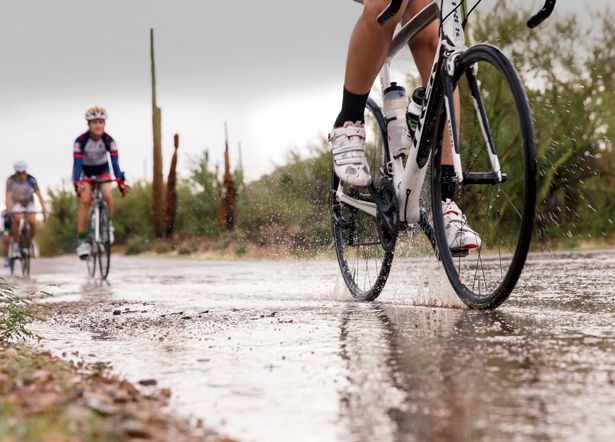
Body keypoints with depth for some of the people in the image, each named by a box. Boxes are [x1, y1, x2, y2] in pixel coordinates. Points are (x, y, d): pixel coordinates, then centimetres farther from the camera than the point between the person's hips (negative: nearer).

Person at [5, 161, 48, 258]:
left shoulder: (31, 180, -27)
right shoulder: (11, 180, -26)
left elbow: (39, 194, -30)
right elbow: (8, 195, -31)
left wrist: (43, 208, -43)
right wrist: (9, 209, -46)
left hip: (29, 202, 0)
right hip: (16, 202, 0)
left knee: (32, 222, -17)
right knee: (16, 220, -23)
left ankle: (31, 241, 10)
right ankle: (15, 245, -10)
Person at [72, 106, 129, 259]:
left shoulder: (109, 141, -22)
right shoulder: (80, 141, -27)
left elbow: (115, 163, -27)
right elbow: (77, 164, -32)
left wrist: (121, 182, -41)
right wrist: (77, 184, -47)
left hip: (102, 170, 1)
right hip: (85, 171, -1)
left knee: (107, 196, -25)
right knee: (85, 201, -20)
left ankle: (108, 224, 3)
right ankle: (82, 240, -19)